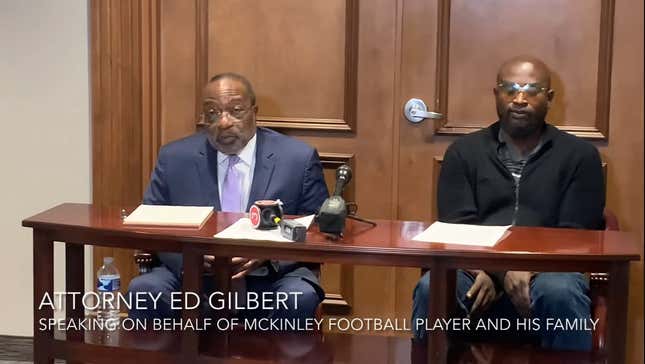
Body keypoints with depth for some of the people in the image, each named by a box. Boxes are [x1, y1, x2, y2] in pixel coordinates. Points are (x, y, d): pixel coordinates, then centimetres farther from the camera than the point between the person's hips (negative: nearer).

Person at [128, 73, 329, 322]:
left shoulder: (299, 159, 1)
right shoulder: (174, 158, 6)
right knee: (143, 289, -26)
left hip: (269, 280, -1)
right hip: (192, 278, 2)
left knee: (300, 298, -33)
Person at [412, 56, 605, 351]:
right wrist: (501, 270, -16)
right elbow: (455, 228, 3)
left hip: (545, 271, 0)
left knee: (560, 293, -36)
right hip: (477, 270, 1)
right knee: (431, 289, -31)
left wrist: (529, 271, -17)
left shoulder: (579, 155, 10)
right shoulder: (464, 151, 13)